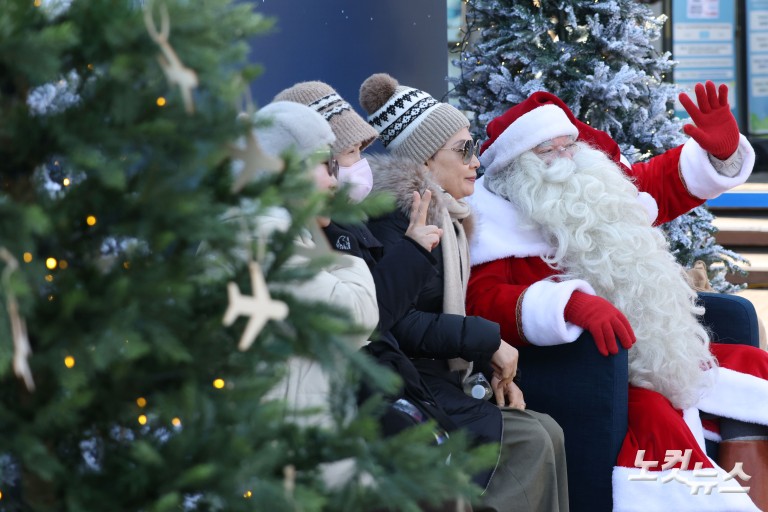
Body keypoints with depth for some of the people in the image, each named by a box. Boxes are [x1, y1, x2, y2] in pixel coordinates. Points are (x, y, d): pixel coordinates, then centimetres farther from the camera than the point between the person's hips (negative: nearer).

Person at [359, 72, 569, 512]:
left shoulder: (445, 217, 15)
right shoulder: (392, 218, -16)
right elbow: (399, 324, -24)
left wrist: (494, 369, 3)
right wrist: (490, 341, -17)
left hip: (442, 377, 9)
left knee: (546, 432, -5)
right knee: (530, 442, -17)